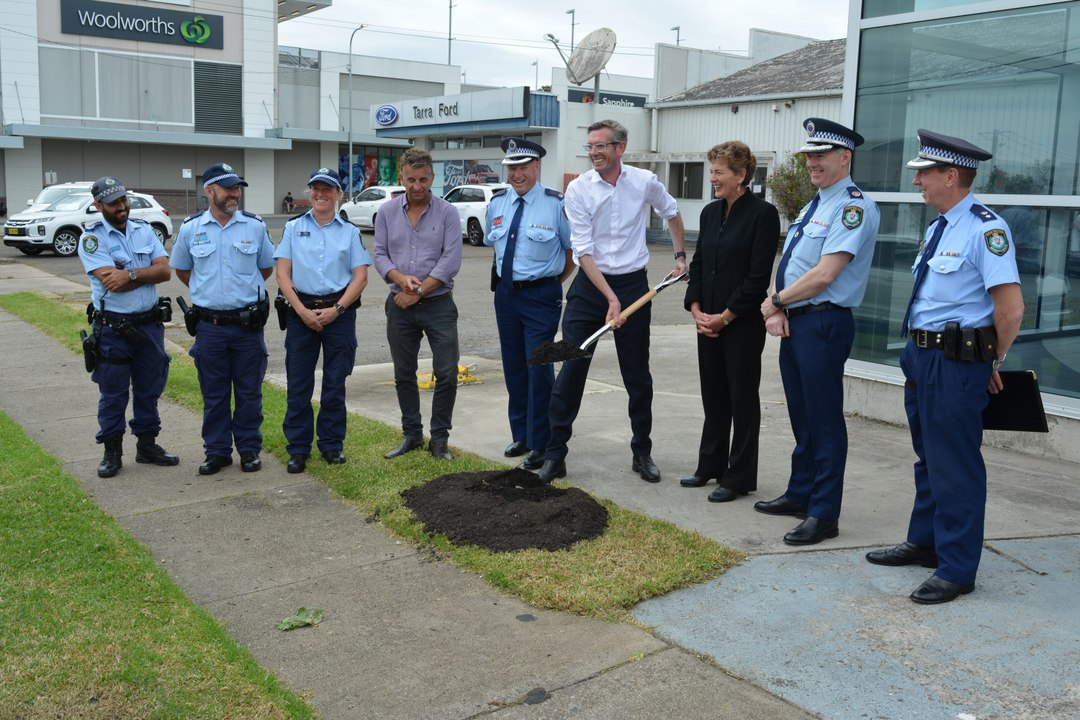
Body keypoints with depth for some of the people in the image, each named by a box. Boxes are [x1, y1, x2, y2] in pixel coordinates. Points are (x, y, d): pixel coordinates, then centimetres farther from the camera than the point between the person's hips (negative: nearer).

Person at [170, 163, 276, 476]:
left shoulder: (255, 225, 1)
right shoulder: (191, 228, 1)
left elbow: (266, 268, 13)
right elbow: (181, 270, 16)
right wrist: (208, 291, 13)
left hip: (248, 323, 0)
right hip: (209, 326, 1)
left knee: (249, 392, 7)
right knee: (214, 394, 8)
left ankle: (249, 449, 19)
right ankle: (217, 451, 20)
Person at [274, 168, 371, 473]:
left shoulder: (349, 231, 6)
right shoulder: (293, 228, 7)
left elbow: (360, 277, 1)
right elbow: (283, 274, 1)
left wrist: (337, 309, -11)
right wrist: (302, 311, -10)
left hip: (339, 313, 0)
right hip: (301, 312, 0)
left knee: (335, 384, 7)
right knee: (298, 383, 1)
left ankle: (332, 444, 19)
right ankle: (298, 448, 10)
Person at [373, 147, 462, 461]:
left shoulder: (447, 212, -3)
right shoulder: (387, 212, 6)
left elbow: (451, 261, -9)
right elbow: (380, 255, 4)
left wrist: (418, 291, -13)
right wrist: (401, 278, -16)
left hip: (438, 304, -3)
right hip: (399, 306, 3)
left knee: (446, 373, -4)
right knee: (404, 374, 10)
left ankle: (439, 438, 9)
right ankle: (412, 434, 23)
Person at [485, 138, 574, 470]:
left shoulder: (556, 204, -10)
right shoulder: (497, 203, 6)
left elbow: (574, 249, -1)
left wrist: (556, 279, 3)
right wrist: (506, 275, 15)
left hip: (541, 295, -6)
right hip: (505, 292, 6)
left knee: (539, 368, -6)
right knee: (513, 367, 13)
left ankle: (541, 445, 6)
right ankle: (521, 436, 27)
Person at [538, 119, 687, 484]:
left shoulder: (645, 182, -3)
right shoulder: (578, 189, -8)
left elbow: (671, 213, 19)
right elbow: (584, 250, -13)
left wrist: (680, 255, 19)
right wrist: (610, 298, -20)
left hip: (633, 284, 1)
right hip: (589, 285, -1)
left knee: (637, 375, 9)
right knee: (571, 370, -2)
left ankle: (642, 453, 23)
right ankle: (555, 454, 7)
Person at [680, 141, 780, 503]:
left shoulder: (762, 214, -11)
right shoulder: (711, 212, 10)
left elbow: (759, 275, -15)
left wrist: (725, 316, -14)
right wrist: (697, 310, 0)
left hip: (742, 323, -7)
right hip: (708, 321, 7)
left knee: (742, 398, 3)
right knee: (713, 395, 15)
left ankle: (739, 477, 13)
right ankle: (711, 466, 29)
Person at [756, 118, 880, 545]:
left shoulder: (854, 207, -13)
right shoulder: (813, 207, 17)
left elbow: (824, 274, -21)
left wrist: (776, 301, -9)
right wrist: (777, 311, -3)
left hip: (823, 325, -9)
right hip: (794, 323, 9)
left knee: (824, 421, -2)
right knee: (801, 416, 17)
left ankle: (823, 514, 6)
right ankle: (799, 494, 30)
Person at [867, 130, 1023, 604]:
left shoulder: (986, 229, -17)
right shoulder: (937, 228, 12)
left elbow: (1011, 308, -20)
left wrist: (993, 362, -8)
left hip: (957, 363, -9)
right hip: (921, 355, 10)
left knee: (954, 467, -1)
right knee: (928, 457, 20)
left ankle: (956, 570, 11)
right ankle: (924, 543, 35)